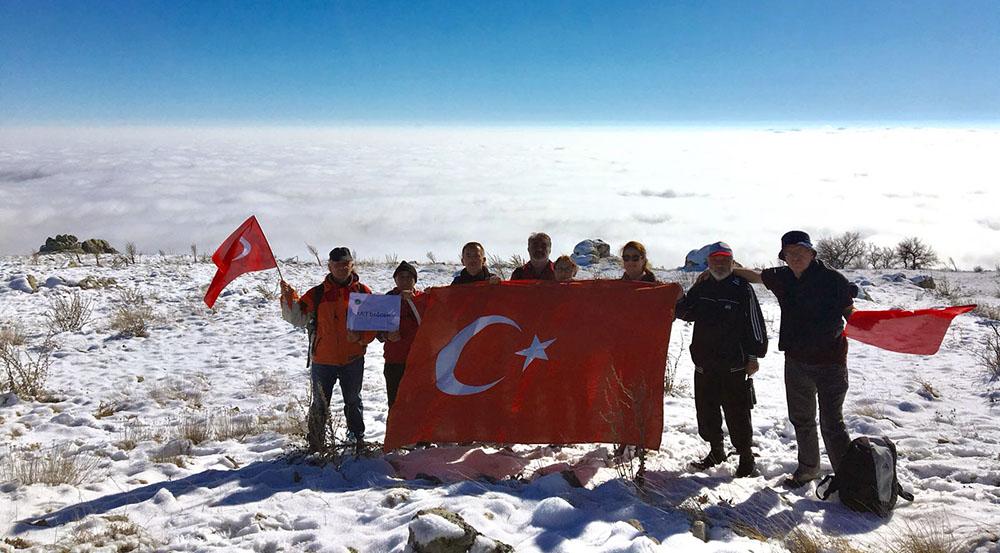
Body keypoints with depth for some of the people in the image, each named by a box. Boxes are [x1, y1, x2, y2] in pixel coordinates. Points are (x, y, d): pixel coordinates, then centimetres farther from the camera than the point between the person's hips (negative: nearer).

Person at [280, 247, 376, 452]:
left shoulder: (363, 292, 0)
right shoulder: (317, 294, 0)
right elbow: (298, 318, -2)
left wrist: (361, 337, -15)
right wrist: (288, 298, -17)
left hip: (353, 359, 0)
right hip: (323, 360, 0)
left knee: (353, 401, 16)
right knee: (320, 404, 8)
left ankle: (357, 438, 32)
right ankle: (316, 444, 19)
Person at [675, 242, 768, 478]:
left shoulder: (742, 288, -4)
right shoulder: (700, 288, 10)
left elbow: (755, 323, -4)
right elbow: (685, 313, 17)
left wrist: (754, 356, -6)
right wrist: (679, 301, -5)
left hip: (734, 365, -5)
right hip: (704, 363, 5)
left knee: (737, 414, -1)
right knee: (706, 410, 12)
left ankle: (745, 456, 13)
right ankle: (716, 451, 28)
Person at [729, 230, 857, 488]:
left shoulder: (832, 279, -12)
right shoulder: (782, 278, 3)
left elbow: (849, 312, -4)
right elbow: (754, 275, 19)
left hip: (830, 362, -6)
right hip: (796, 361, 6)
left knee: (831, 423, -8)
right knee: (801, 420, 19)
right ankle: (807, 469, 36)